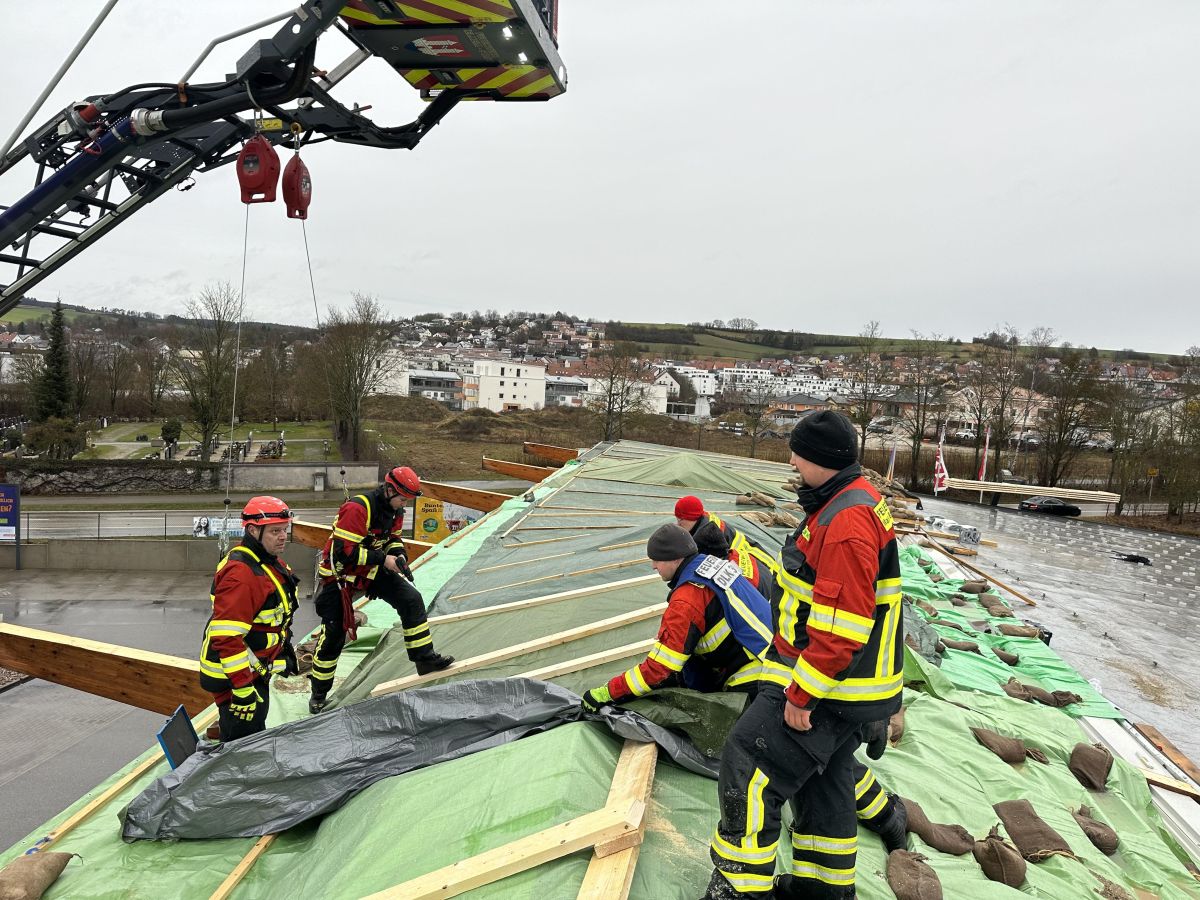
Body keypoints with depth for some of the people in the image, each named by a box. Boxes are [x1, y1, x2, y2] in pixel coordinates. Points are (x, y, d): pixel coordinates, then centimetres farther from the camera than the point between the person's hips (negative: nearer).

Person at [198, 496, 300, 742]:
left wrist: (285, 652, 25)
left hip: (255, 670, 10)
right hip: (234, 676, -10)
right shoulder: (241, 574, -27)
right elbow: (227, 636, -31)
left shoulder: (272, 563, 6)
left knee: (255, 739, 24)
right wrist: (243, 688, -29)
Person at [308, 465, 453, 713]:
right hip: (340, 572, -7)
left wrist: (399, 556, -8)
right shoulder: (357, 509, -29)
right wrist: (383, 559, -28)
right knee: (333, 634, 0)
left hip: (373, 570, 7)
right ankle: (319, 693, 19)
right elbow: (344, 551, -30)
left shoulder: (395, 510, -2)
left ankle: (425, 658, 0)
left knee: (411, 599, -8)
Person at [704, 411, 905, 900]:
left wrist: (801, 694, -21)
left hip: (828, 684, -10)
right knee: (821, 779, 22)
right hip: (841, 681, 10)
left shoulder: (847, 521, -26)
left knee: (749, 765, -3)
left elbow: (841, 628, -28)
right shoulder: (854, 500, 9)